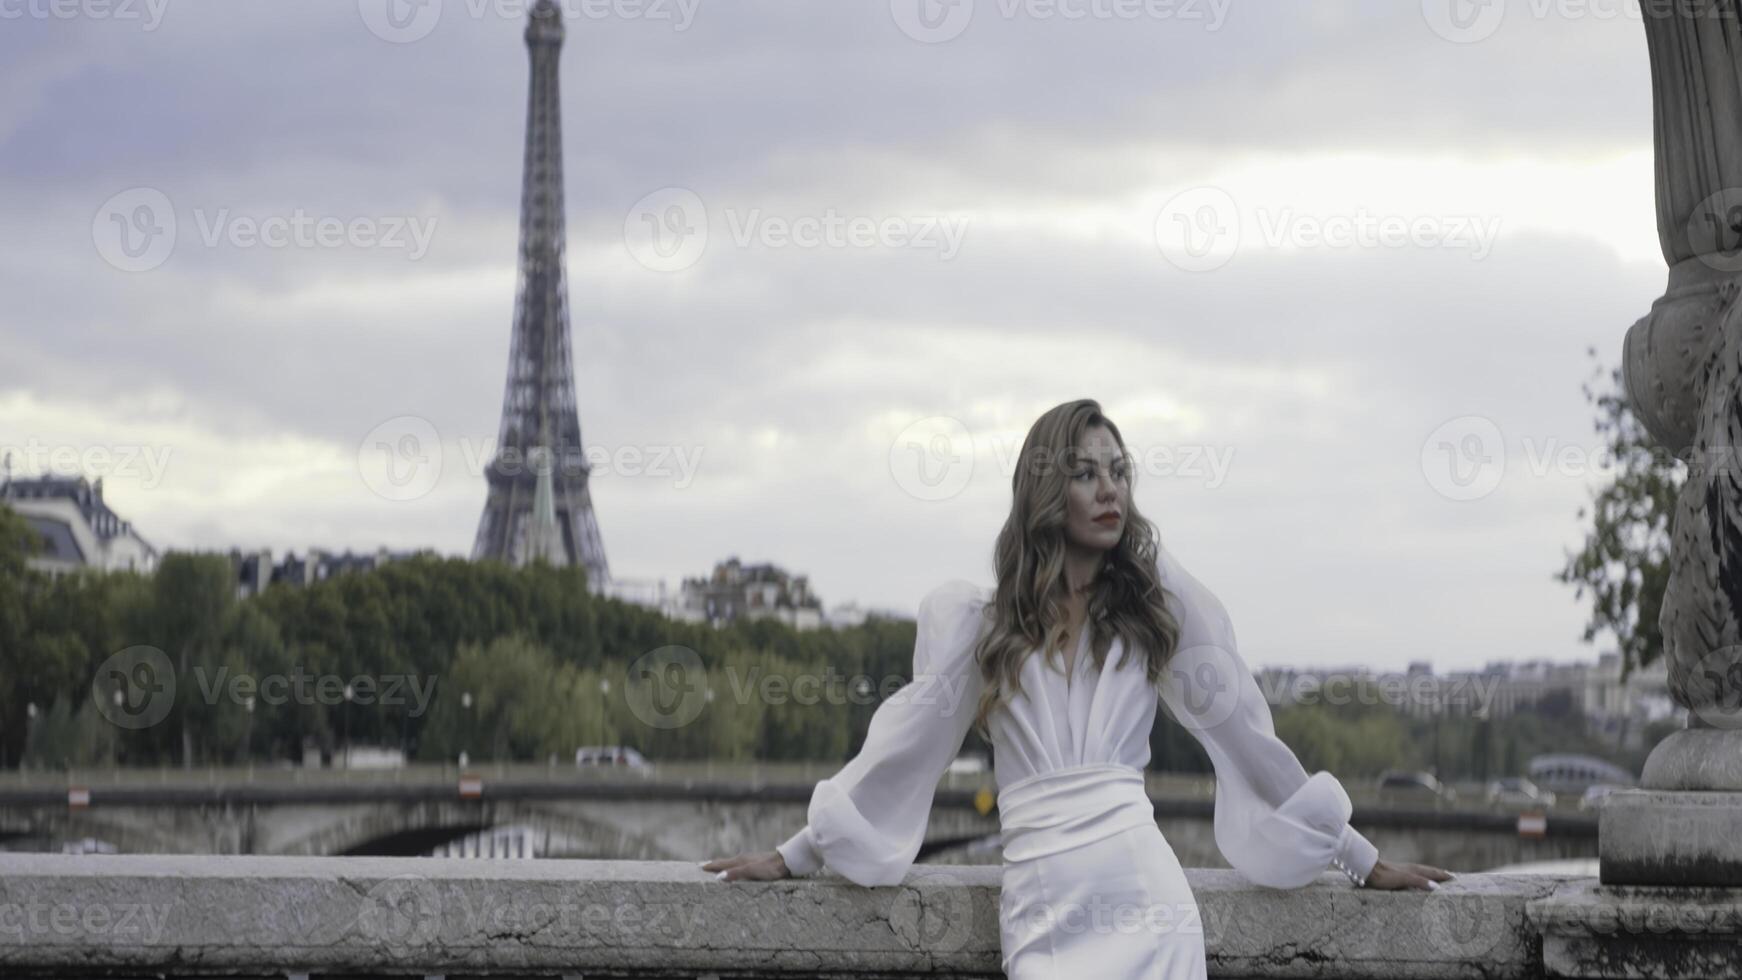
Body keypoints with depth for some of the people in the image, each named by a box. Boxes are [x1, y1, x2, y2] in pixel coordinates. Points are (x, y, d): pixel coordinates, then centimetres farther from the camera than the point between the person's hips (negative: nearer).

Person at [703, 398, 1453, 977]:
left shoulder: (1158, 606, 11)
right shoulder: (978, 621, 12)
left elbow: (1246, 736, 14)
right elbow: (903, 747, 16)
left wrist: (1361, 861, 16)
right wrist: (794, 858, 18)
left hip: (1145, 894, 0)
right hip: (1039, 909, 0)